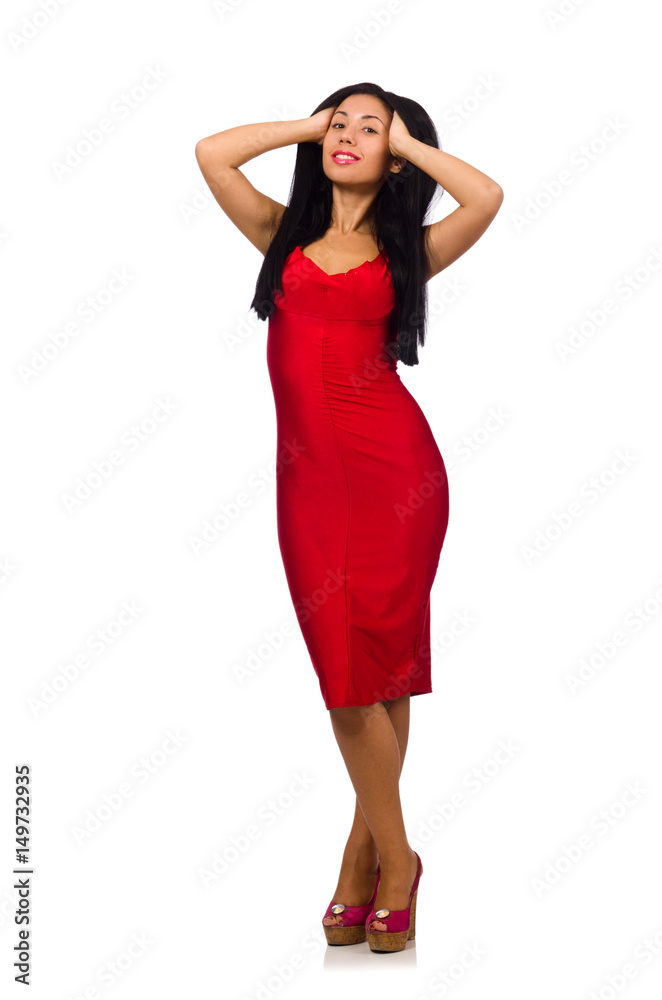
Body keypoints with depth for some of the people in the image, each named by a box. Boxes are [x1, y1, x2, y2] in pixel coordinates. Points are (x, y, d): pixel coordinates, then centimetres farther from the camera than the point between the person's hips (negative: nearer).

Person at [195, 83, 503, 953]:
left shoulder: (407, 251, 8)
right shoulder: (284, 234, 14)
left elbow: (488, 196, -10)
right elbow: (211, 152, 3)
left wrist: (409, 142, 4)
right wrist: (307, 124, 11)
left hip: (395, 465, -2)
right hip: (311, 467, 2)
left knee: (378, 657, -1)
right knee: (344, 663, 1)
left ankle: (367, 846, 12)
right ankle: (391, 856, 12)